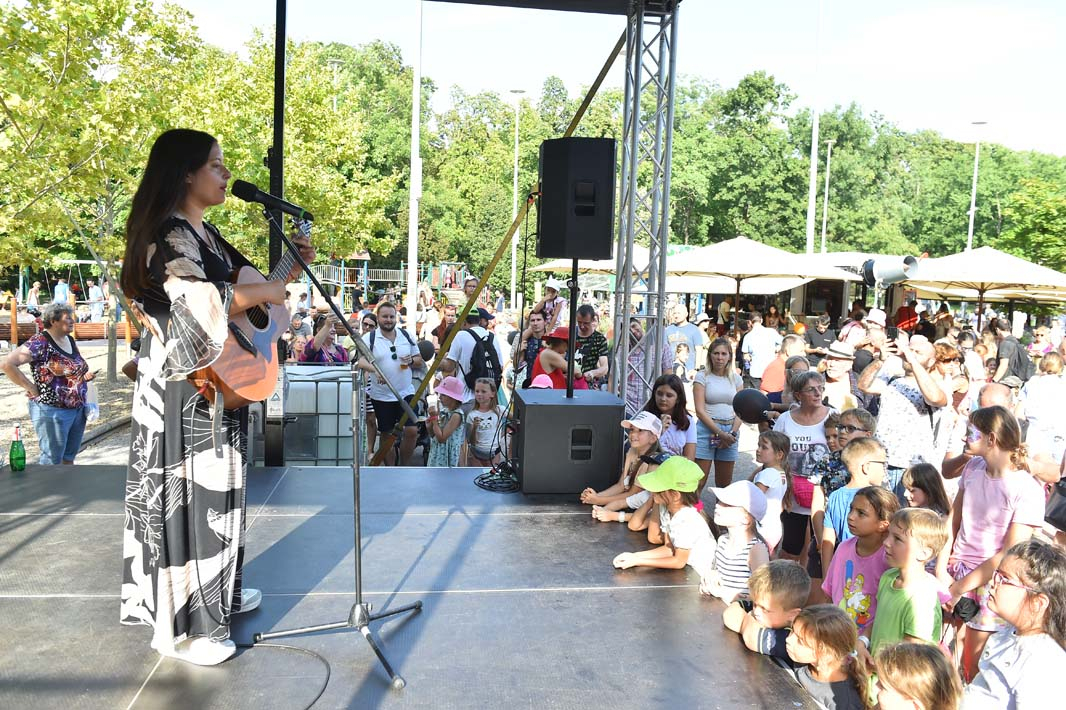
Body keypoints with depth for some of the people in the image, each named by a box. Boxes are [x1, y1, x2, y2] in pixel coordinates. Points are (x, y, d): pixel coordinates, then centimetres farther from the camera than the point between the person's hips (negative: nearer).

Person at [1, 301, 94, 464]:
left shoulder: (70, 341, 9)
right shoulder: (40, 343, -15)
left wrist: (85, 376, 5)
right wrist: (31, 387, -18)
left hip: (78, 409, 8)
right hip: (52, 412, -7)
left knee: (69, 457, 16)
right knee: (52, 460, 2)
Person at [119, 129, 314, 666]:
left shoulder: (205, 233, 15)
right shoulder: (169, 233, -15)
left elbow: (236, 291, 21)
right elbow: (199, 300, -31)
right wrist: (264, 291, -19)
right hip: (186, 393, -10)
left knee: (213, 492, 18)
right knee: (189, 497, -2)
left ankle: (216, 592, 34)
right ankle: (183, 627, 10)